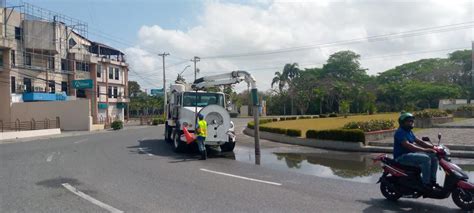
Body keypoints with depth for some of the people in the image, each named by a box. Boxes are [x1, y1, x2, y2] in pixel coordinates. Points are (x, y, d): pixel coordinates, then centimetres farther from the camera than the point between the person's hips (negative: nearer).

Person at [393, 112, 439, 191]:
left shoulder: (409, 132, 17)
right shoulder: (400, 132, -15)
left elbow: (418, 141, 15)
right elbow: (407, 145, -27)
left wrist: (433, 147, 1)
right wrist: (425, 150, -32)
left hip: (410, 154, 10)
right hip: (402, 157, -10)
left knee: (434, 156, 4)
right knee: (425, 158, -27)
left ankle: (432, 180, 6)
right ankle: (426, 184, -22)